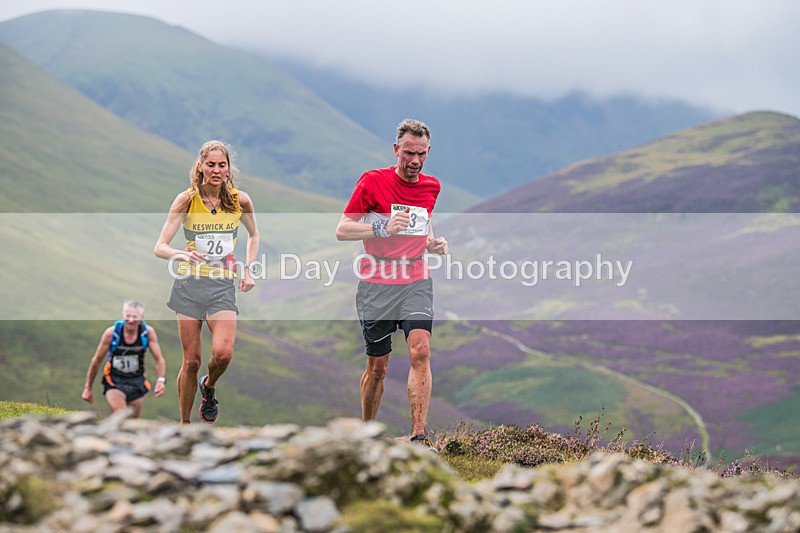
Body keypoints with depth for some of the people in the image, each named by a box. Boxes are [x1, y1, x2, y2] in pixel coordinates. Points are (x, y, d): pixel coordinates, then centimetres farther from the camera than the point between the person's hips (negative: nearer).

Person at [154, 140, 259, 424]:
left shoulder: (240, 200, -1)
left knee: (223, 353, -19)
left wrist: (248, 269, 8)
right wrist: (180, 254, -31)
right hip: (190, 284, -1)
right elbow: (160, 246, -11)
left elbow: (254, 235, 20)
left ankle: (208, 386, 16)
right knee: (191, 361, -1)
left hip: (223, 286, 1)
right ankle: (184, 424, 16)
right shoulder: (187, 200, -6)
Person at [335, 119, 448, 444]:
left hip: (416, 283, 3)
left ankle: (418, 436, -21)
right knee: (377, 366, 4)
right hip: (376, 285, -3)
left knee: (420, 351, -18)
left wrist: (435, 243, 6)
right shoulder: (373, 181, -6)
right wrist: (383, 228, -22)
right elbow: (342, 230, -7)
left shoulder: (431, 186, 9)